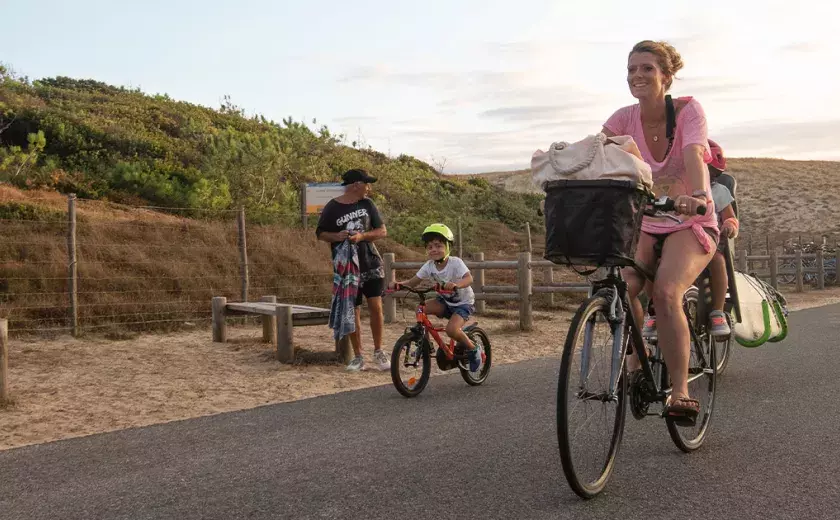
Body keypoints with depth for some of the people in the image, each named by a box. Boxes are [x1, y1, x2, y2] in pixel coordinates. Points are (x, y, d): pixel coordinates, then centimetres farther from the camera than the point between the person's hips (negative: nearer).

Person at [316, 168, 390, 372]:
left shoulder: (367, 204, 3)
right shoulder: (332, 208, -5)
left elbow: (382, 231, 3)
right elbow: (320, 233, 3)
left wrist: (362, 236, -15)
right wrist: (336, 236, -18)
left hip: (371, 264, 2)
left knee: (376, 307, -6)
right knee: (353, 312, 3)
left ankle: (378, 352, 9)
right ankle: (358, 356, 15)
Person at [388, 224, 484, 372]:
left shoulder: (455, 262, -22)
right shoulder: (429, 266, -7)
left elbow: (469, 278, -37)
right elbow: (413, 282, -8)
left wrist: (456, 285, -58)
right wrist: (399, 284, -28)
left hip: (464, 303, -5)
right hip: (445, 301, 5)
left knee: (451, 329, -29)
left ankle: (474, 350, -2)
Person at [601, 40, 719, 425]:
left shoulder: (687, 109, -13)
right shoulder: (626, 117, -3)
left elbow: (693, 155, -31)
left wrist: (698, 197, -50)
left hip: (691, 224, -3)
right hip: (646, 224, 3)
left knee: (665, 291, -30)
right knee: (621, 287, -25)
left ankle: (680, 390, -20)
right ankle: (637, 357, 3)